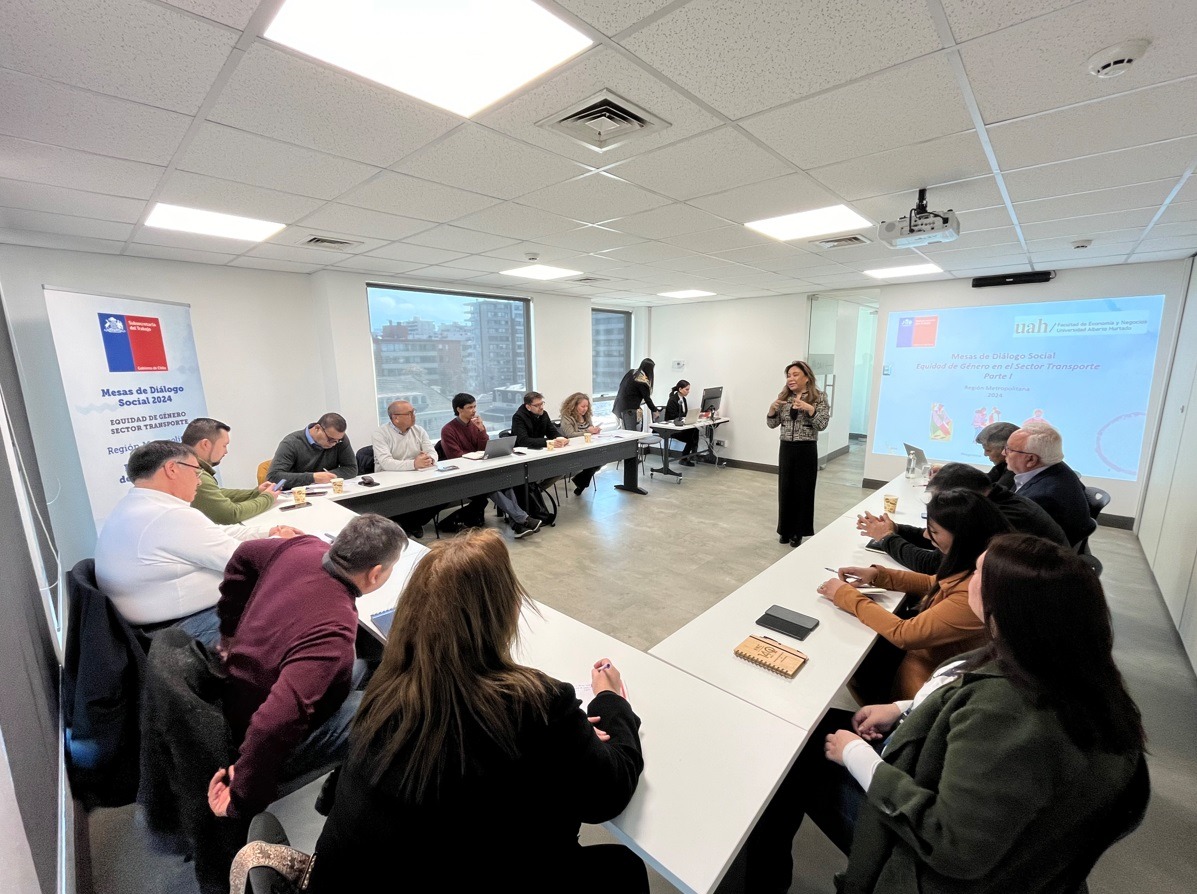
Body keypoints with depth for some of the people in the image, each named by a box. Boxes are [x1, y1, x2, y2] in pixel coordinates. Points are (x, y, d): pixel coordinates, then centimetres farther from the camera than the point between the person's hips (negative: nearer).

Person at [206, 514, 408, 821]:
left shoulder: (302, 548, -16)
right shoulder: (333, 634, -38)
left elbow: (245, 555, 4)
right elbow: (277, 723, -43)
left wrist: (230, 633, 13)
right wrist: (243, 800, -25)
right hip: (267, 747, -8)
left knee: (357, 667, 21)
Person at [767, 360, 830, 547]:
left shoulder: (818, 398, -4)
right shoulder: (783, 397, 6)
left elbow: (822, 424, -11)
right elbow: (772, 424, 5)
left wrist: (809, 409, -25)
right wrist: (772, 409, -13)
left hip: (806, 450, -3)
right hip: (786, 448, 3)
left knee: (803, 490, 3)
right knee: (785, 488, 7)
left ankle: (798, 531, 17)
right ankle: (785, 530, 20)